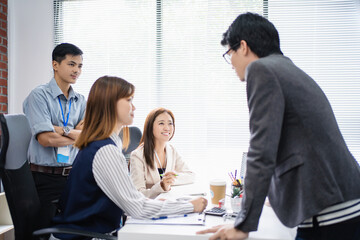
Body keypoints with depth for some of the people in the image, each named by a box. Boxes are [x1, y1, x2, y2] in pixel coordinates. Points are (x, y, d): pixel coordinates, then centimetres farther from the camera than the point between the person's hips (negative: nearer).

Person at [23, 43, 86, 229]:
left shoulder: (81, 101, 12)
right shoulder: (39, 95, -6)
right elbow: (46, 139, -17)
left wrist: (63, 130, -15)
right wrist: (78, 135, -4)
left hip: (73, 176, 5)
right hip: (46, 177, -5)